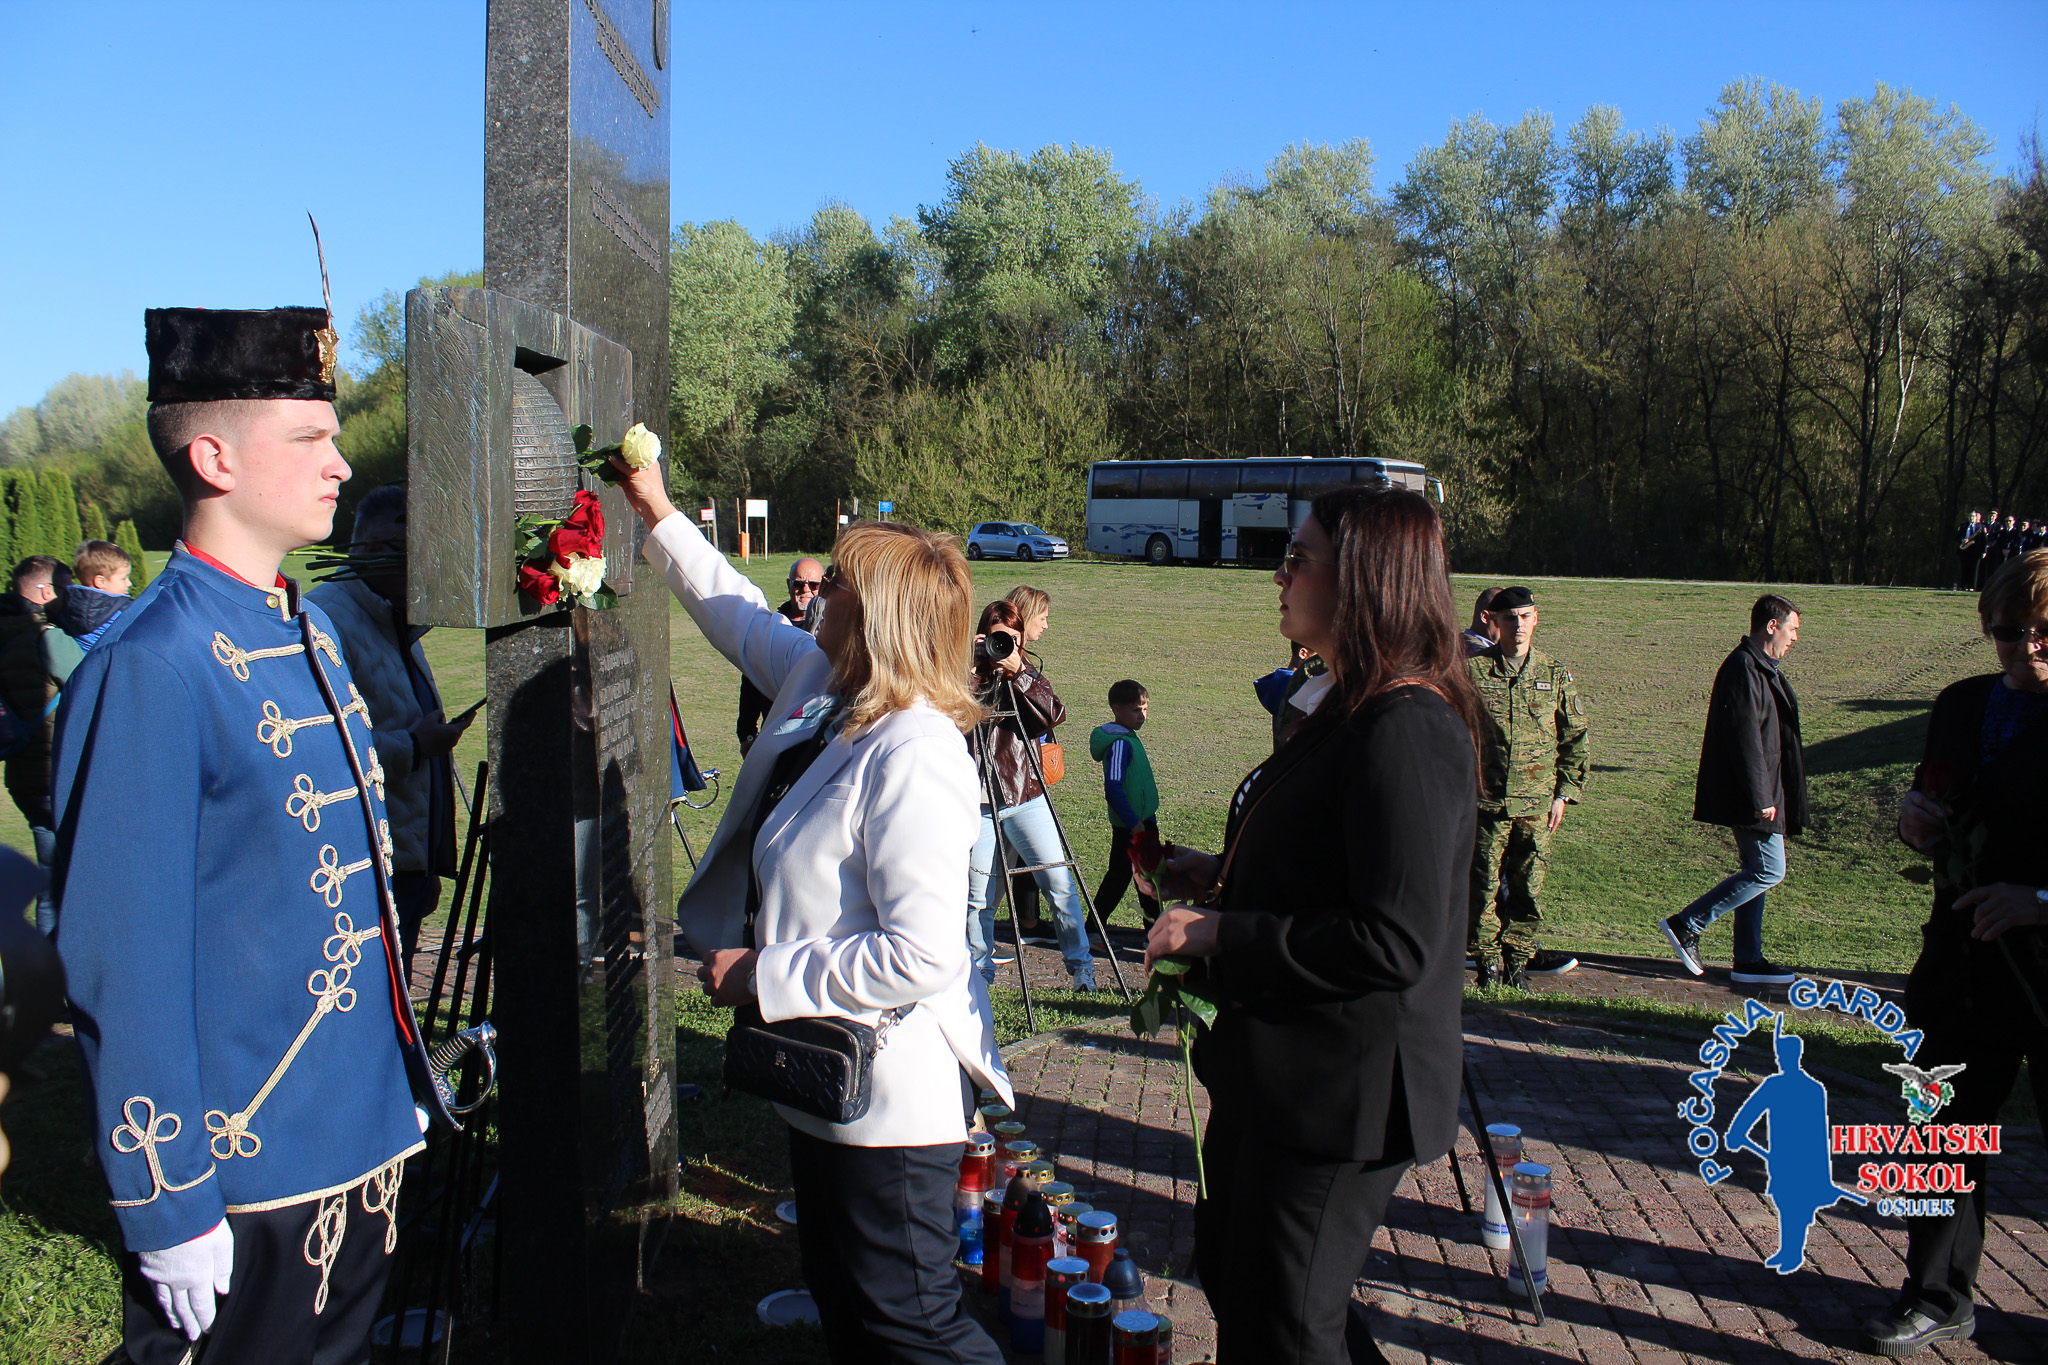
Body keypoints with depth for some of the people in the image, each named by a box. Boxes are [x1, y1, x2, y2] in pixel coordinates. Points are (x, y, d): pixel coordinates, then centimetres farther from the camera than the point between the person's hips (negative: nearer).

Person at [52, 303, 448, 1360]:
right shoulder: (148, 669, -21)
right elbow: (123, 967, -20)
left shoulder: (313, 631, 6)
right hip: (244, 1174, -7)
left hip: (366, 1141, 8)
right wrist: (167, 1212, -16)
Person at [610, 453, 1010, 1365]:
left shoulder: (914, 758, -27)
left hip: (892, 1096, -10)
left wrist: (762, 974, -22)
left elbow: (920, 956, -32)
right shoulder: (822, 686, 2)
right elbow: (740, 614, 22)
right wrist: (659, 516, 23)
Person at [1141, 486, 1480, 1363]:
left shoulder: (1406, 733, -24)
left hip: (1343, 1089, -10)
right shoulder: (1347, 708, 10)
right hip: (1277, 1069, 10)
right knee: (1228, 1267, 24)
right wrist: (1221, 879, 7)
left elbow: (1394, 942, -29)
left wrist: (1219, 935, -23)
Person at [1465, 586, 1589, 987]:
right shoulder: (1473, 669, -1)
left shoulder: (1556, 675, 6)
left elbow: (1575, 738, 11)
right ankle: (1488, 963, 15)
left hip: (1537, 803, 2)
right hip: (1486, 799, -2)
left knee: (1527, 886, 5)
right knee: (1485, 883, 2)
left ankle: (1517, 961, 17)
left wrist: (1564, 793, 5)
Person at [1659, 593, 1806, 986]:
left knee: (1756, 871, 12)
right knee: (1769, 870, -7)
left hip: (1759, 792, 11)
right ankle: (1686, 925, -3)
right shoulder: (1743, 670, -17)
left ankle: (1748, 961, 18)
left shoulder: (1761, 668, 17)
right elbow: (1745, 738, -23)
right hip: (1752, 795, -11)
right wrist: (1760, 797, -23)